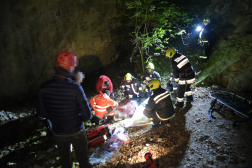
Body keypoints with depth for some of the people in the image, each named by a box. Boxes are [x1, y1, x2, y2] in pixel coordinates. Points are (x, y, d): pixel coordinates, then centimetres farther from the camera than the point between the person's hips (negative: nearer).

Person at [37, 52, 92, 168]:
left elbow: (41, 113, -5)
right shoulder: (75, 87, -27)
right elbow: (87, 114, -22)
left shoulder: (44, 88, -15)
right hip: (76, 132, -3)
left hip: (57, 133, 4)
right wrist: (79, 119, -1)